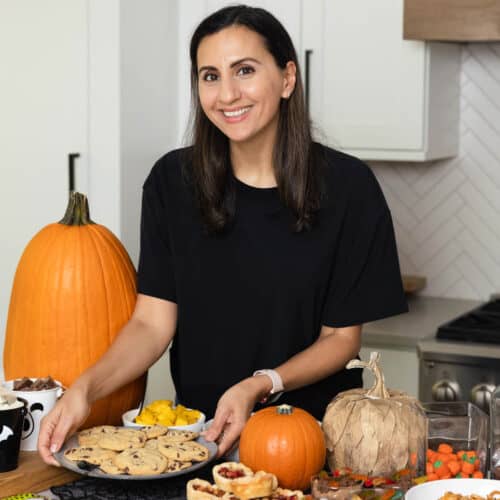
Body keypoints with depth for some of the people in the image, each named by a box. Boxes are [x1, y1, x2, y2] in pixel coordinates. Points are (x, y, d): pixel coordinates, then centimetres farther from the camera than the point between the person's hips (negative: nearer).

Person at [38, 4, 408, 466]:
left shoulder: (347, 187, -7)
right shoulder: (173, 181, 0)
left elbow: (342, 337, -1)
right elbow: (152, 323, -2)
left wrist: (259, 387, -18)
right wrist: (86, 388, -20)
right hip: (201, 428, 1)